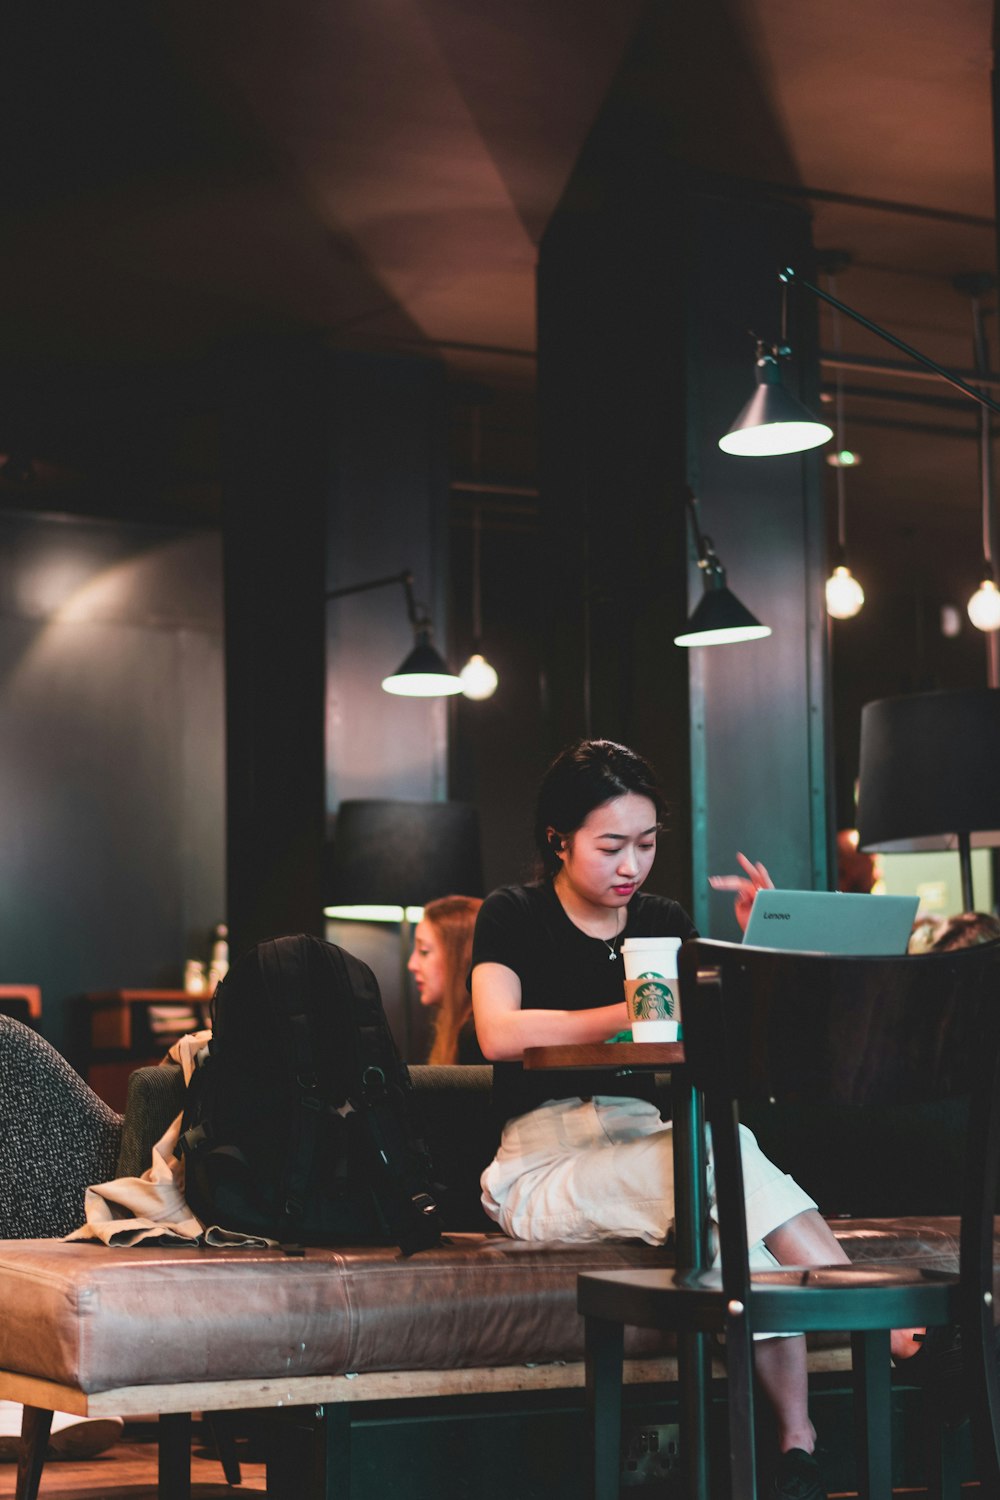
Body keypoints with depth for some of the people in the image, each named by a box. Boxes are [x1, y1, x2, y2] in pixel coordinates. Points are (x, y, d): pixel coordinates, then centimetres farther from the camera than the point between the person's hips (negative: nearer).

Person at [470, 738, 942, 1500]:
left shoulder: (665, 922, 15)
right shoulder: (514, 916, 2)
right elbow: (499, 1032, -17)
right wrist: (635, 1013, -26)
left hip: (647, 1146, 4)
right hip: (544, 1167, -4)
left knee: (737, 1216, -32)